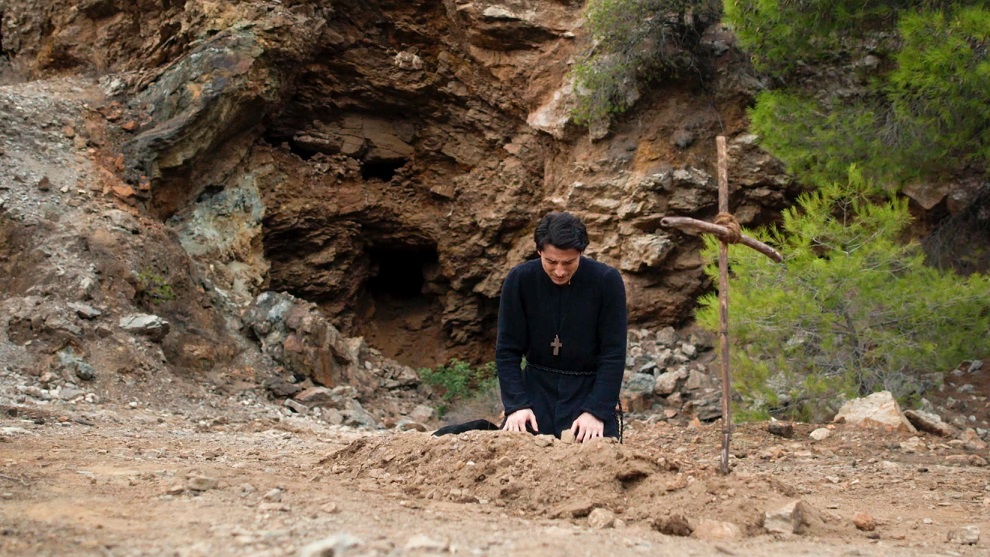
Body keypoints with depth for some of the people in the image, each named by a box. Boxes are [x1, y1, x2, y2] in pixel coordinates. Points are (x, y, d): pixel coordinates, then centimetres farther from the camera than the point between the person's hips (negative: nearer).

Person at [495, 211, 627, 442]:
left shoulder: (607, 281, -14)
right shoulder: (519, 280, -10)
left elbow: (614, 353, -12)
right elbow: (507, 350, -6)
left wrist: (597, 410, -20)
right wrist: (516, 404, -18)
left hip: (589, 388, -1)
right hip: (537, 386, 1)